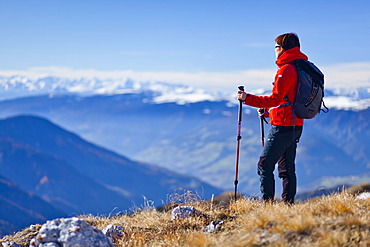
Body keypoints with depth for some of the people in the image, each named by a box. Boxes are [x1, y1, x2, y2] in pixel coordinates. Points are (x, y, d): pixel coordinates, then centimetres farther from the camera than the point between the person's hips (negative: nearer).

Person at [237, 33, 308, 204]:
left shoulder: (286, 70, -15)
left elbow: (275, 99, -21)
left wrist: (247, 98, -16)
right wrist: (268, 110, 20)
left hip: (283, 126, -10)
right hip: (296, 125, 10)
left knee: (265, 165, -5)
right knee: (287, 168, 12)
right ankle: (289, 204, 13)